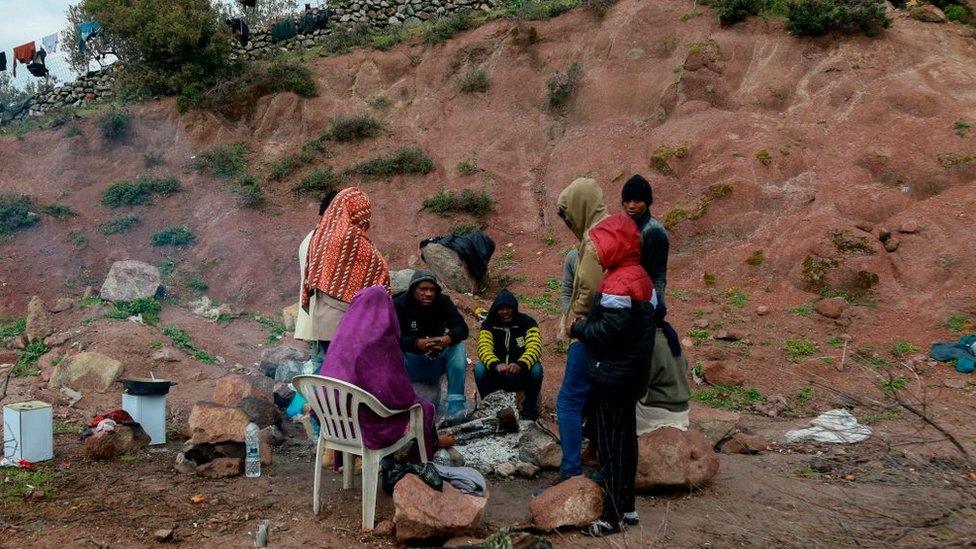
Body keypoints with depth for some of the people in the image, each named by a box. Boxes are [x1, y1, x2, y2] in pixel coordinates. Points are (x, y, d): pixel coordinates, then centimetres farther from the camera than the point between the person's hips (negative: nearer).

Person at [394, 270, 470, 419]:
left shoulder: (443, 301, -4)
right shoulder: (400, 305, -12)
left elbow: (462, 328, -12)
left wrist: (446, 339, -35)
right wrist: (419, 343, -41)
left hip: (437, 361, 3)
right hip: (412, 364, -3)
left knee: (458, 347, -24)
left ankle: (455, 405, -26)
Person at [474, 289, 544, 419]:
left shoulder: (527, 323, -7)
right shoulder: (489, 325, -3)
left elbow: (534, 347, -22)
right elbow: (484, 348, -19)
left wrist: (520, 365, -43)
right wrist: (496, 365, -41)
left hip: (521, 375, -1)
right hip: (496, 376, 1)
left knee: (536, 369, -31)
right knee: (480, 369, -27)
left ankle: (530, 407, -6)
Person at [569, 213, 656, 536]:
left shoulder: (618, 283, -21)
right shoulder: (641, 278, 9)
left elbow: (608, 330, -26)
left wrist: (578, 328, -9)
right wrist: (588, 324, 8)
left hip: (611, 377, -9)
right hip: (632, 374, 9)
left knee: (610, 445, -2)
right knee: (626, 439, 16)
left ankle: (612, 516, 6)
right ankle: (627, 506, 27)